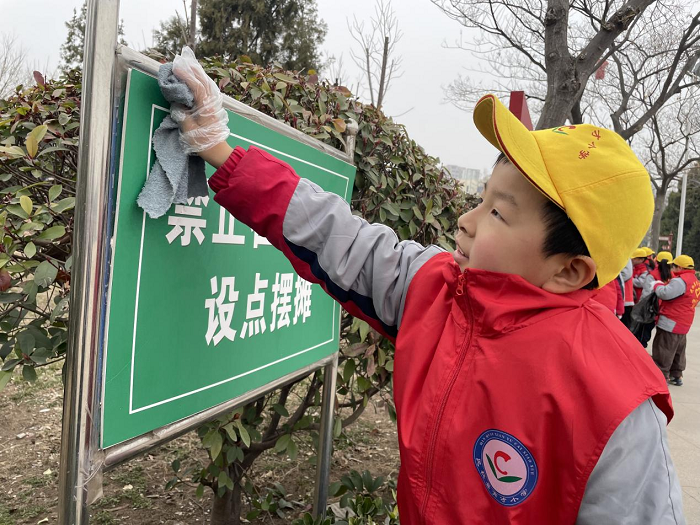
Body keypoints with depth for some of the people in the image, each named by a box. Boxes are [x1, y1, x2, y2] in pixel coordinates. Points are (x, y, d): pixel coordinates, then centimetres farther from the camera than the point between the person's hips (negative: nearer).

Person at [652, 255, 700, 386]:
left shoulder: (680, 280, -19)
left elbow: (665, 294, -26)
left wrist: (657, 285, -8)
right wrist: (664, 285, 8)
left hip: (670, 323, -10)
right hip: (683, 324, 10)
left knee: (663, 351, -2)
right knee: (678, 351, 20)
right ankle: (677, 376, 29)